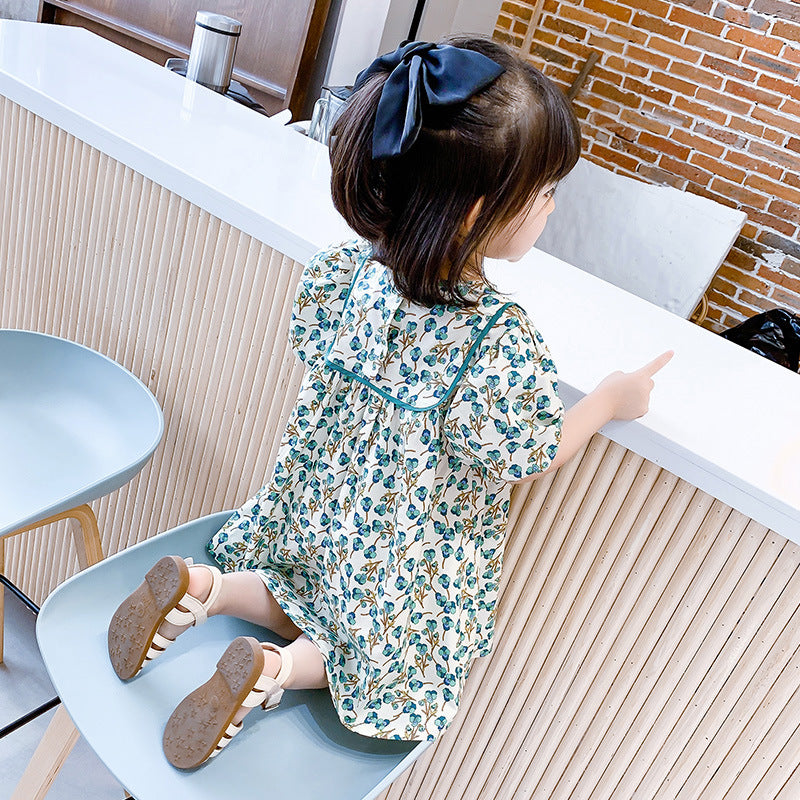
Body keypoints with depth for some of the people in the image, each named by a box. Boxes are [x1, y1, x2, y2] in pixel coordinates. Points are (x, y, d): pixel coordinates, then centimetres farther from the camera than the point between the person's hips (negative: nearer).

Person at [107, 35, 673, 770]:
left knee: (324, 600, 32)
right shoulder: (498, 341, -33)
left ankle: (201, 589, 7)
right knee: (384, 651, 24)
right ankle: (278, 669, -3)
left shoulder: (339, 270, -17)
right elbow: (527, 459, -17)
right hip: (405, 559, -5)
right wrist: (611, 400, -2)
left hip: (313, 509, 5)